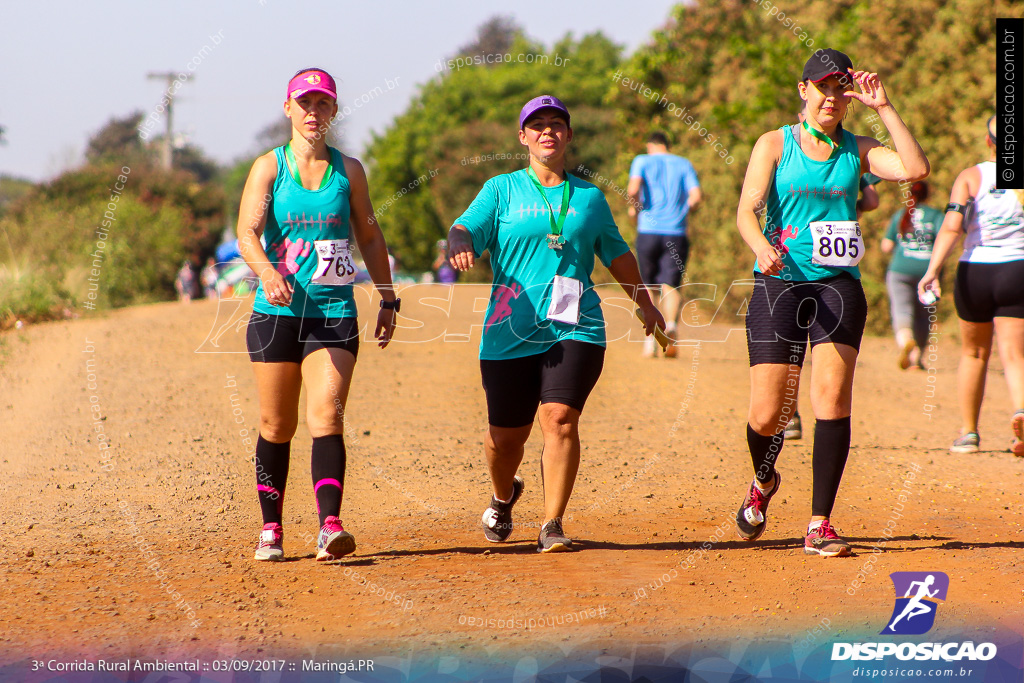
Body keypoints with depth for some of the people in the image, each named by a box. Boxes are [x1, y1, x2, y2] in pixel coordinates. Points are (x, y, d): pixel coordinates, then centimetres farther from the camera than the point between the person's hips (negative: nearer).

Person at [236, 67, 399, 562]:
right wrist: (268, 273, -29)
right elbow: (247, 232, -10)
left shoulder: (348, 170, 9)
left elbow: (369, 237, 18)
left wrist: (387, 299, 14)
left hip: (335, 311, 0)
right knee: (277, 425, 5)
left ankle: (330, 526, -23)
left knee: (326, 417, -14)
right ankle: (271, 528, 18)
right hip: (276, 311, 0)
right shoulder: (269, 167, 2)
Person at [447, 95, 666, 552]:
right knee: (507, 433, 6)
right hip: (511, 330, 0)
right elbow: (466, 228, -6)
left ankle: (552, 527, -12)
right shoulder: (502, 190, 9)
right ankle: (504, 496, 38)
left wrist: (645, 304, 31)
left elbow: (617, 254, 27)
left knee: (560, 419, -17)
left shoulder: (590, 198, 15)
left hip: (575, 327, 0)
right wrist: (459, 245, -29)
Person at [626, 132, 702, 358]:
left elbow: (633, 189, -13)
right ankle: (671, 324, -33)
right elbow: (696, 197, -1)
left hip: (648, 231, -1)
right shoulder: (684, 164, 11)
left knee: (648, 286, 14)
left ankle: (651, 335, 6)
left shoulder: (642, 161, 6)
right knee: (671, 286, -5)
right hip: (676, 234, 1)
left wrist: (634, 207, 6)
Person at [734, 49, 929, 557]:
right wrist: (763, 248, -30)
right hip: (779, 283, -1)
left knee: (832, 398, -13)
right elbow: (747, 211, -9)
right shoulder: (775, 144, 4)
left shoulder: (856, 150, 10)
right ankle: (764, 482, 30)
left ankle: (819, 525, -8)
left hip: (839, 284, 2)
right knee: (768, 414, -5)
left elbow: (915, 169, -7)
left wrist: (883, 108, -6)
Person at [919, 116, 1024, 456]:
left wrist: (932, 270, -21)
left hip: (974, 274, 1)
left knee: (974, 353, 18)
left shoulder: (970, 177, -3)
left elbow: (951, 226, -15)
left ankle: (969, 432, 23)